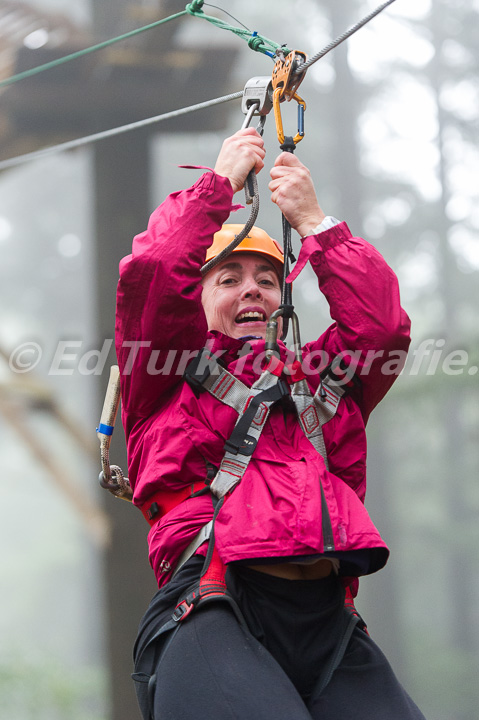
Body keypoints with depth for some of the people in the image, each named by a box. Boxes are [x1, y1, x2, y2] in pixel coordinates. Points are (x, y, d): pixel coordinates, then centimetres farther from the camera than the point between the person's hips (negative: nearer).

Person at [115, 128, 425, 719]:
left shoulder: (319, 379, 30)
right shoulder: (171, 374, 20)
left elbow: (381, 324, 16)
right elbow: (150, 275, 5)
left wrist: (311, 219, 21)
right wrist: (220, 182, 15)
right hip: (212, 618, -4)